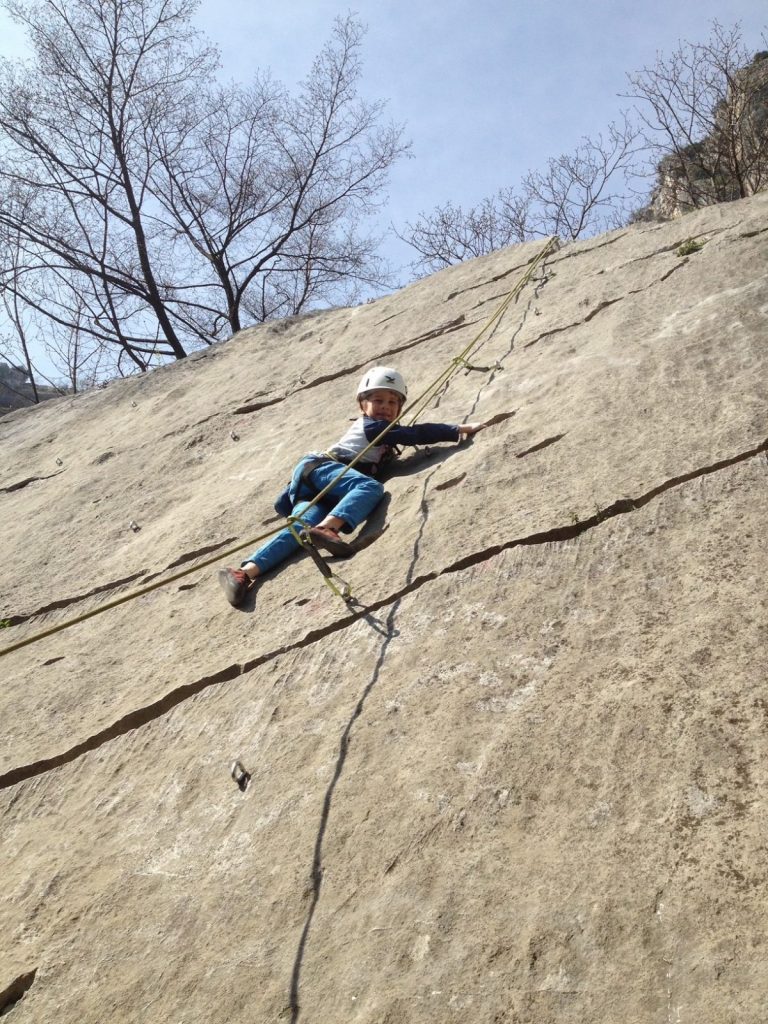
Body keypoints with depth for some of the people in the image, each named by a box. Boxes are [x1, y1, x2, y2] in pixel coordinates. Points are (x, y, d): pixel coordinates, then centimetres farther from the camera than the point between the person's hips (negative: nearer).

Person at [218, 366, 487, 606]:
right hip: (320, 467, -8)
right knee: (371, 487, -28)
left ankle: (246, 572, -34)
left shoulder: (383, 436, 30)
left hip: (315, 492, 8)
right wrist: (458, 429, -8)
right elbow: (416, 433, -7)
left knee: (303, 528, -18)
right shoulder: (369, 425, 1)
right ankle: (325, 528, -52)